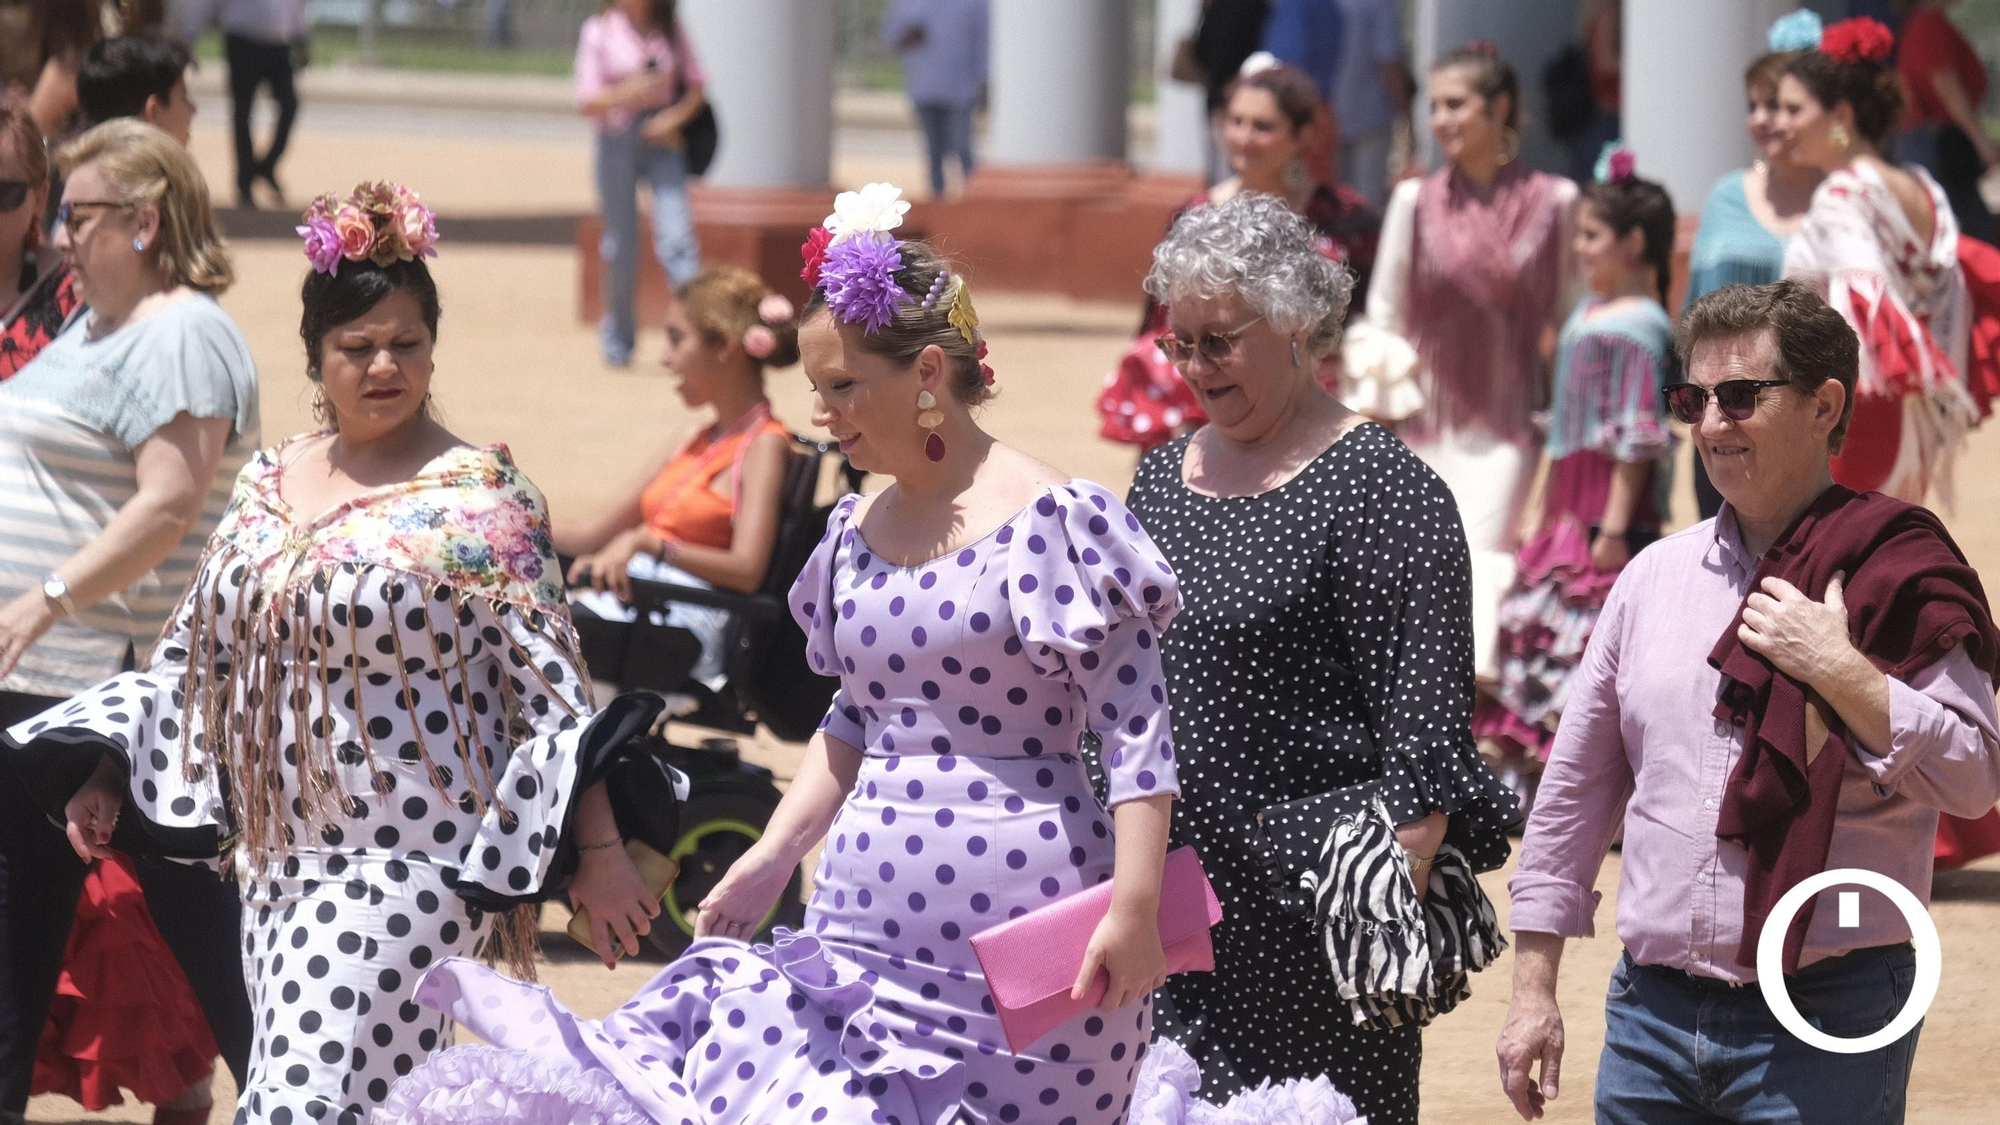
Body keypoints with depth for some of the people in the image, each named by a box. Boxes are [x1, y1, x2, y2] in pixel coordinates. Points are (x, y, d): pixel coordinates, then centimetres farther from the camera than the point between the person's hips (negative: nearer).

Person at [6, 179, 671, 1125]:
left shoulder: (476, 499, -8)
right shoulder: (267, 484, 10)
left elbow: (551, 686, -10)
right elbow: (198, 648, 19)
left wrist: (598, 852, -14)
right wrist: (108, 771, 11)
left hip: (408, 864, -6)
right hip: (279, 857, 6)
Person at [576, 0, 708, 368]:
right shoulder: (599, 31, -1)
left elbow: (696, 84, 9)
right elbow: (587, 101, -3)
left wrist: (676, 117, -11)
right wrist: (624, 94, -23)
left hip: (663, 141, 1)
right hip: (619, 141, -1)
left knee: (676, 236, -15)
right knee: (621, 245, 6)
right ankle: (619, 336, 25)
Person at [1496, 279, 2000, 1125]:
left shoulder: (1890, 577, -3)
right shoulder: (1657, 577, 11)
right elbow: (1575, 791, 15)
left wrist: (1839, 671, -19)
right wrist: (1533, 988, 13)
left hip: (1825, 1029, -5)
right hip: (1652, 1011, 5)